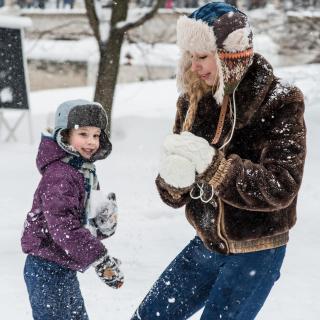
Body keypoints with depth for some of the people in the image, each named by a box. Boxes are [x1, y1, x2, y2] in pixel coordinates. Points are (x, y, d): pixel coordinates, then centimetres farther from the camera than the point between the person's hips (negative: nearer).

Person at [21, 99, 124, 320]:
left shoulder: (85, 172, 12)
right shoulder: (59, 176, -20)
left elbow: (88, 225, 14)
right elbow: (63, 227, -30)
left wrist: (106, 223, -9)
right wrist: (101, 260, -29)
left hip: (64, 268, 10)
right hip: (47, 269, -10)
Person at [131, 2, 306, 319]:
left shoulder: (280, 102, -16)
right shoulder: (193, 101, -1)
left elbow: (280, 188, -23)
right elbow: (175, 196, 1)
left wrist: (214, 166, -34)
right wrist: (173, 180, -24)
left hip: (256, 253, -6)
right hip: (207, 244, 6)